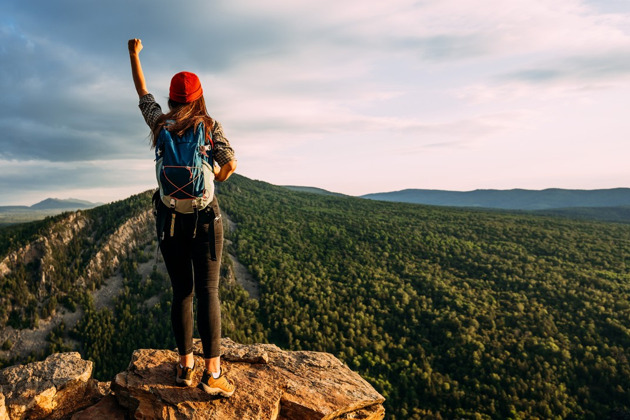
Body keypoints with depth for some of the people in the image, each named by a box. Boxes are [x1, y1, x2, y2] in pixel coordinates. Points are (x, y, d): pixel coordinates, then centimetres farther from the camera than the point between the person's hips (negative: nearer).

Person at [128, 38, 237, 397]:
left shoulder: (160, 123, 4)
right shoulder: (210, 125, -4)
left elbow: (143, 94, 22)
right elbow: (230, 164, -14)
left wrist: (134, 54, 37)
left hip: (170, 217, 3)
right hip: (204, 216, -3)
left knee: (181, 292, 11)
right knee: (208, 292, -2)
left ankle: (185, 366, 17)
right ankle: (213, 373, -1)